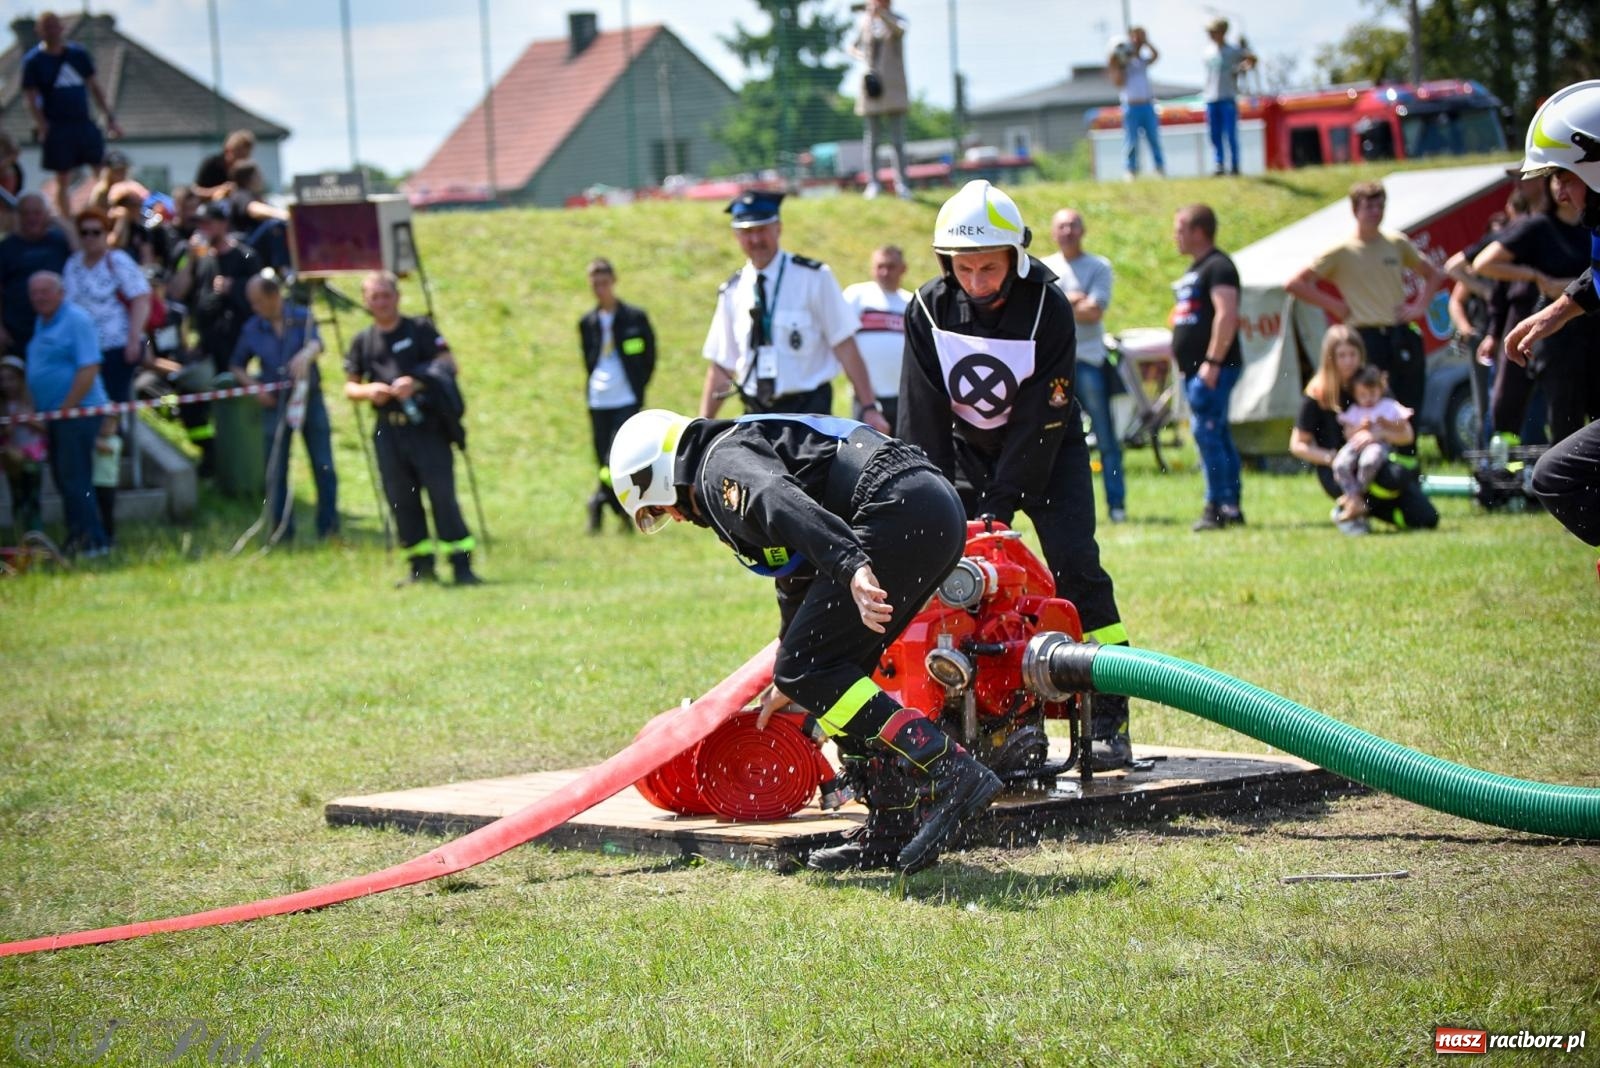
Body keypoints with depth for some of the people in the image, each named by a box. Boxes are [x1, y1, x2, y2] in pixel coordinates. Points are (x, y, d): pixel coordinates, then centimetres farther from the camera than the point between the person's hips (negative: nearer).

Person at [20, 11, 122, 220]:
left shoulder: (79, 54, 8)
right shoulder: (33, 61, -3)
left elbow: (95, 87, 14)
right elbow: (31, 99, -6)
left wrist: (109, 118, 8)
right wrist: (43, 127, -18)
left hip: (85, 123, 4)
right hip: (57, 128, -4)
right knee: (62, 179, 1)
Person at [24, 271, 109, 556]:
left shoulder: (76, 320, -12)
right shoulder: (41, 323, 15)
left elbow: (88, 369, -19)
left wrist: (65, 409, -19)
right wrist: (41, 413, 13)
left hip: (77, 412, -9)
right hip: (56, 415, 9)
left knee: (74, 479, -10)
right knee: (63, 479, 11)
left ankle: (94, 541, -7)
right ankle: (76, 538, 17)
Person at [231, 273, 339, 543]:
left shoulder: (302, 317, -3)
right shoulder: (252, 329, 3)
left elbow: (316, 343, -22)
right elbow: (236, 366, 13)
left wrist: (304, 356, -46)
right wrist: (253, 386, -6)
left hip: (309, 399, -2)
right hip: (274, 403, 2)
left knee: (324, 468, -1)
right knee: (275, 473, 2)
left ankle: (329, 528, 9)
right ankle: (282, 531, 10)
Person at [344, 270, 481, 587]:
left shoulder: (420, 329, 5)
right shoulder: (363, 341, 14)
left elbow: (448, 364, -3)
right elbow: (349, 386, 16)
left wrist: (417, 382, -19)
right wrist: (368, 390, -8)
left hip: (426, 427, -4)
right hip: (388, 432, 4)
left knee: (442, 495, -10)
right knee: (401, 500, 3)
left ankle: (461, 566, -10)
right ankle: (421, 565, 13)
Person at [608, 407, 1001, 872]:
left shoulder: (721, 464, 0)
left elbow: (784, 504, -23)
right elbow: (798, 579, 46)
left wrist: (851, 568, -38)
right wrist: (789, 681, 58)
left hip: (901, 514, -10)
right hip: (939, 514, 10)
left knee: (808, 671, -9)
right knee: (835, 669, 16)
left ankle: (952, 773, -18)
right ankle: (891, 832, 13)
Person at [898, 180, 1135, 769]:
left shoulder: (1048, 308, -22)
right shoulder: (929, 311, -14)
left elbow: (1039, 423, -23)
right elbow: (922, 418, -11)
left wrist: (997, 509, -27)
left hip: (1048, 448, -3)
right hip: (968, 449, 3)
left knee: (1074, 564, -16)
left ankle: (1109, 720, -13)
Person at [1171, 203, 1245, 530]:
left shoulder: (1218, 267, -11)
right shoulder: (1194, 270, 21)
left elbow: (1226, 314, -21)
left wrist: (1212, 362, -25)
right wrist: (1186, 364, 20)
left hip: (1214, 367, -10)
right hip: (1194, 368, 10)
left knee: (1207, 432, -14)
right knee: (1219, 436, 10)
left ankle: (1216, 506, -14)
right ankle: (1232, 506, 13)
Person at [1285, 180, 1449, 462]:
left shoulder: (1397, 243, 11)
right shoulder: (1341, 251, -1)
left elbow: (1432, 274, 26)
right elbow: (1295, 284, -4)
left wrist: (1420, 305, 9)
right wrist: (1334, 306, -5)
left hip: (1401, 335, 4)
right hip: (1367, 337, -4)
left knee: (1410, 406, 4)